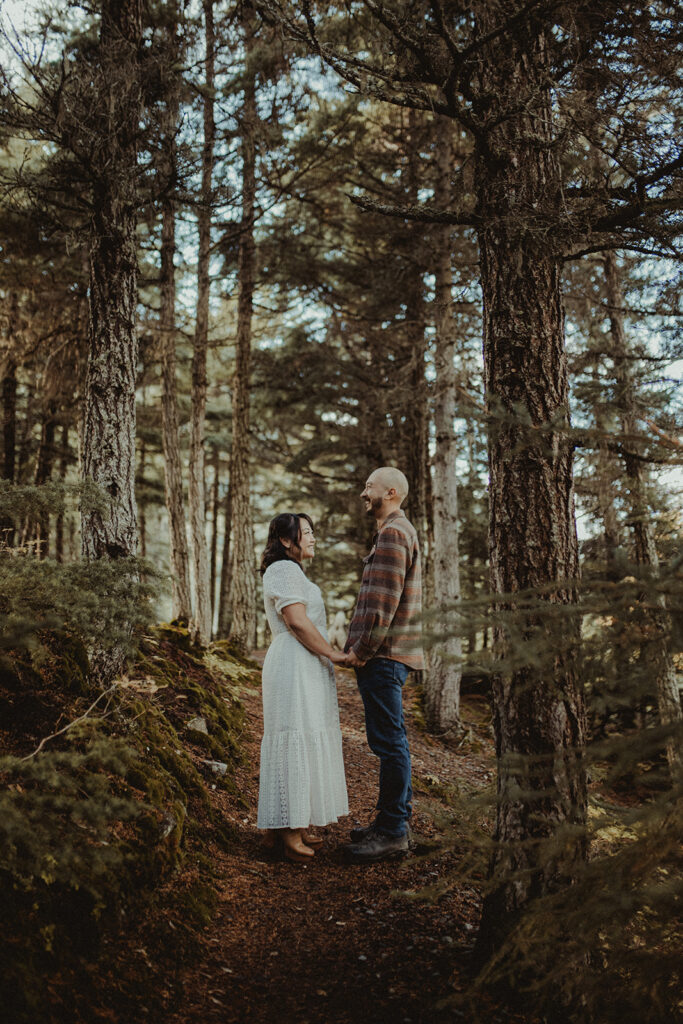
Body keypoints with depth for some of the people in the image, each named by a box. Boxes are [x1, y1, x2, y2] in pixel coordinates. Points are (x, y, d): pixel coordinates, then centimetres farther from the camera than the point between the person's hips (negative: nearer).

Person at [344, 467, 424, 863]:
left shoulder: (393, 533, -13)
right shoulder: (400, 531, 21)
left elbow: (384, 600, -21)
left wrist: (362, 649, -16)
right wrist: (360, 646, 18)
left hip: (383, 654, -11)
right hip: (389, 655, 11)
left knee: (389, 741, -5)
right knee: (392, 739, 15)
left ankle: (392, 832, 1)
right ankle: (396, 819, 25)